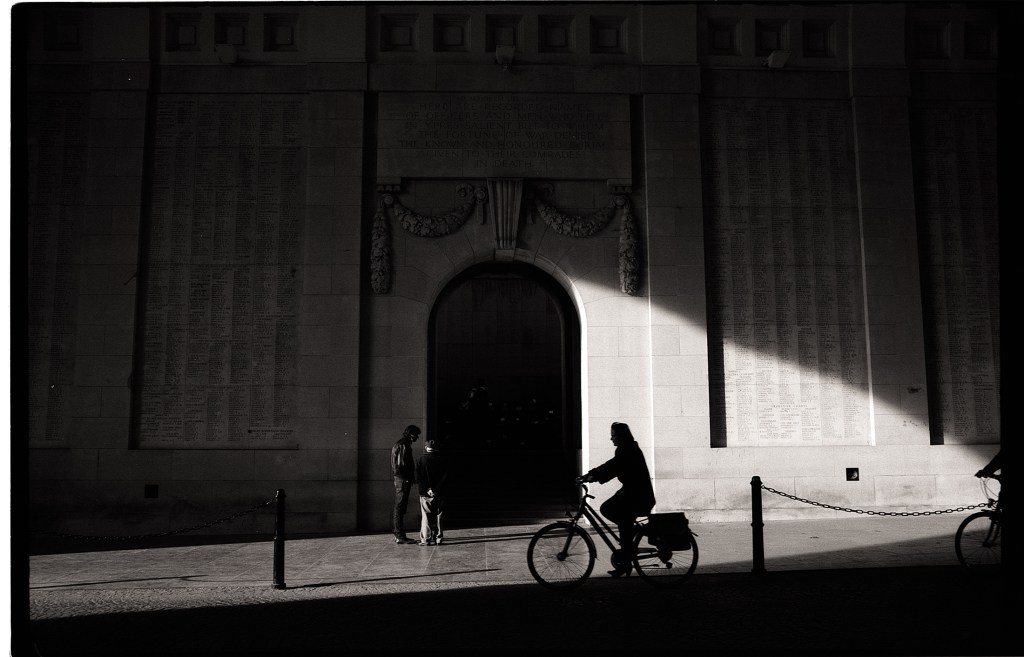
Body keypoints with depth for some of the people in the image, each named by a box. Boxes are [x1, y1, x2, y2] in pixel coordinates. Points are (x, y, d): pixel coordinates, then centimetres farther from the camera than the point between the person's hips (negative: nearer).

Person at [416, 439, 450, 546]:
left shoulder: (421, 460, -2)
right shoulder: (442, 460, 1)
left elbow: (418, 479, -8)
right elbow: (445, 477, -5)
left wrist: (427, 489, -8)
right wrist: (437, 489, -7)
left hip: (425, 494, -1)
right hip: (439, 493, 1)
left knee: (426, 517, 4)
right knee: (439, 516, 9)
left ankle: (426, 539, 2)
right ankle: (438, 538, 10)